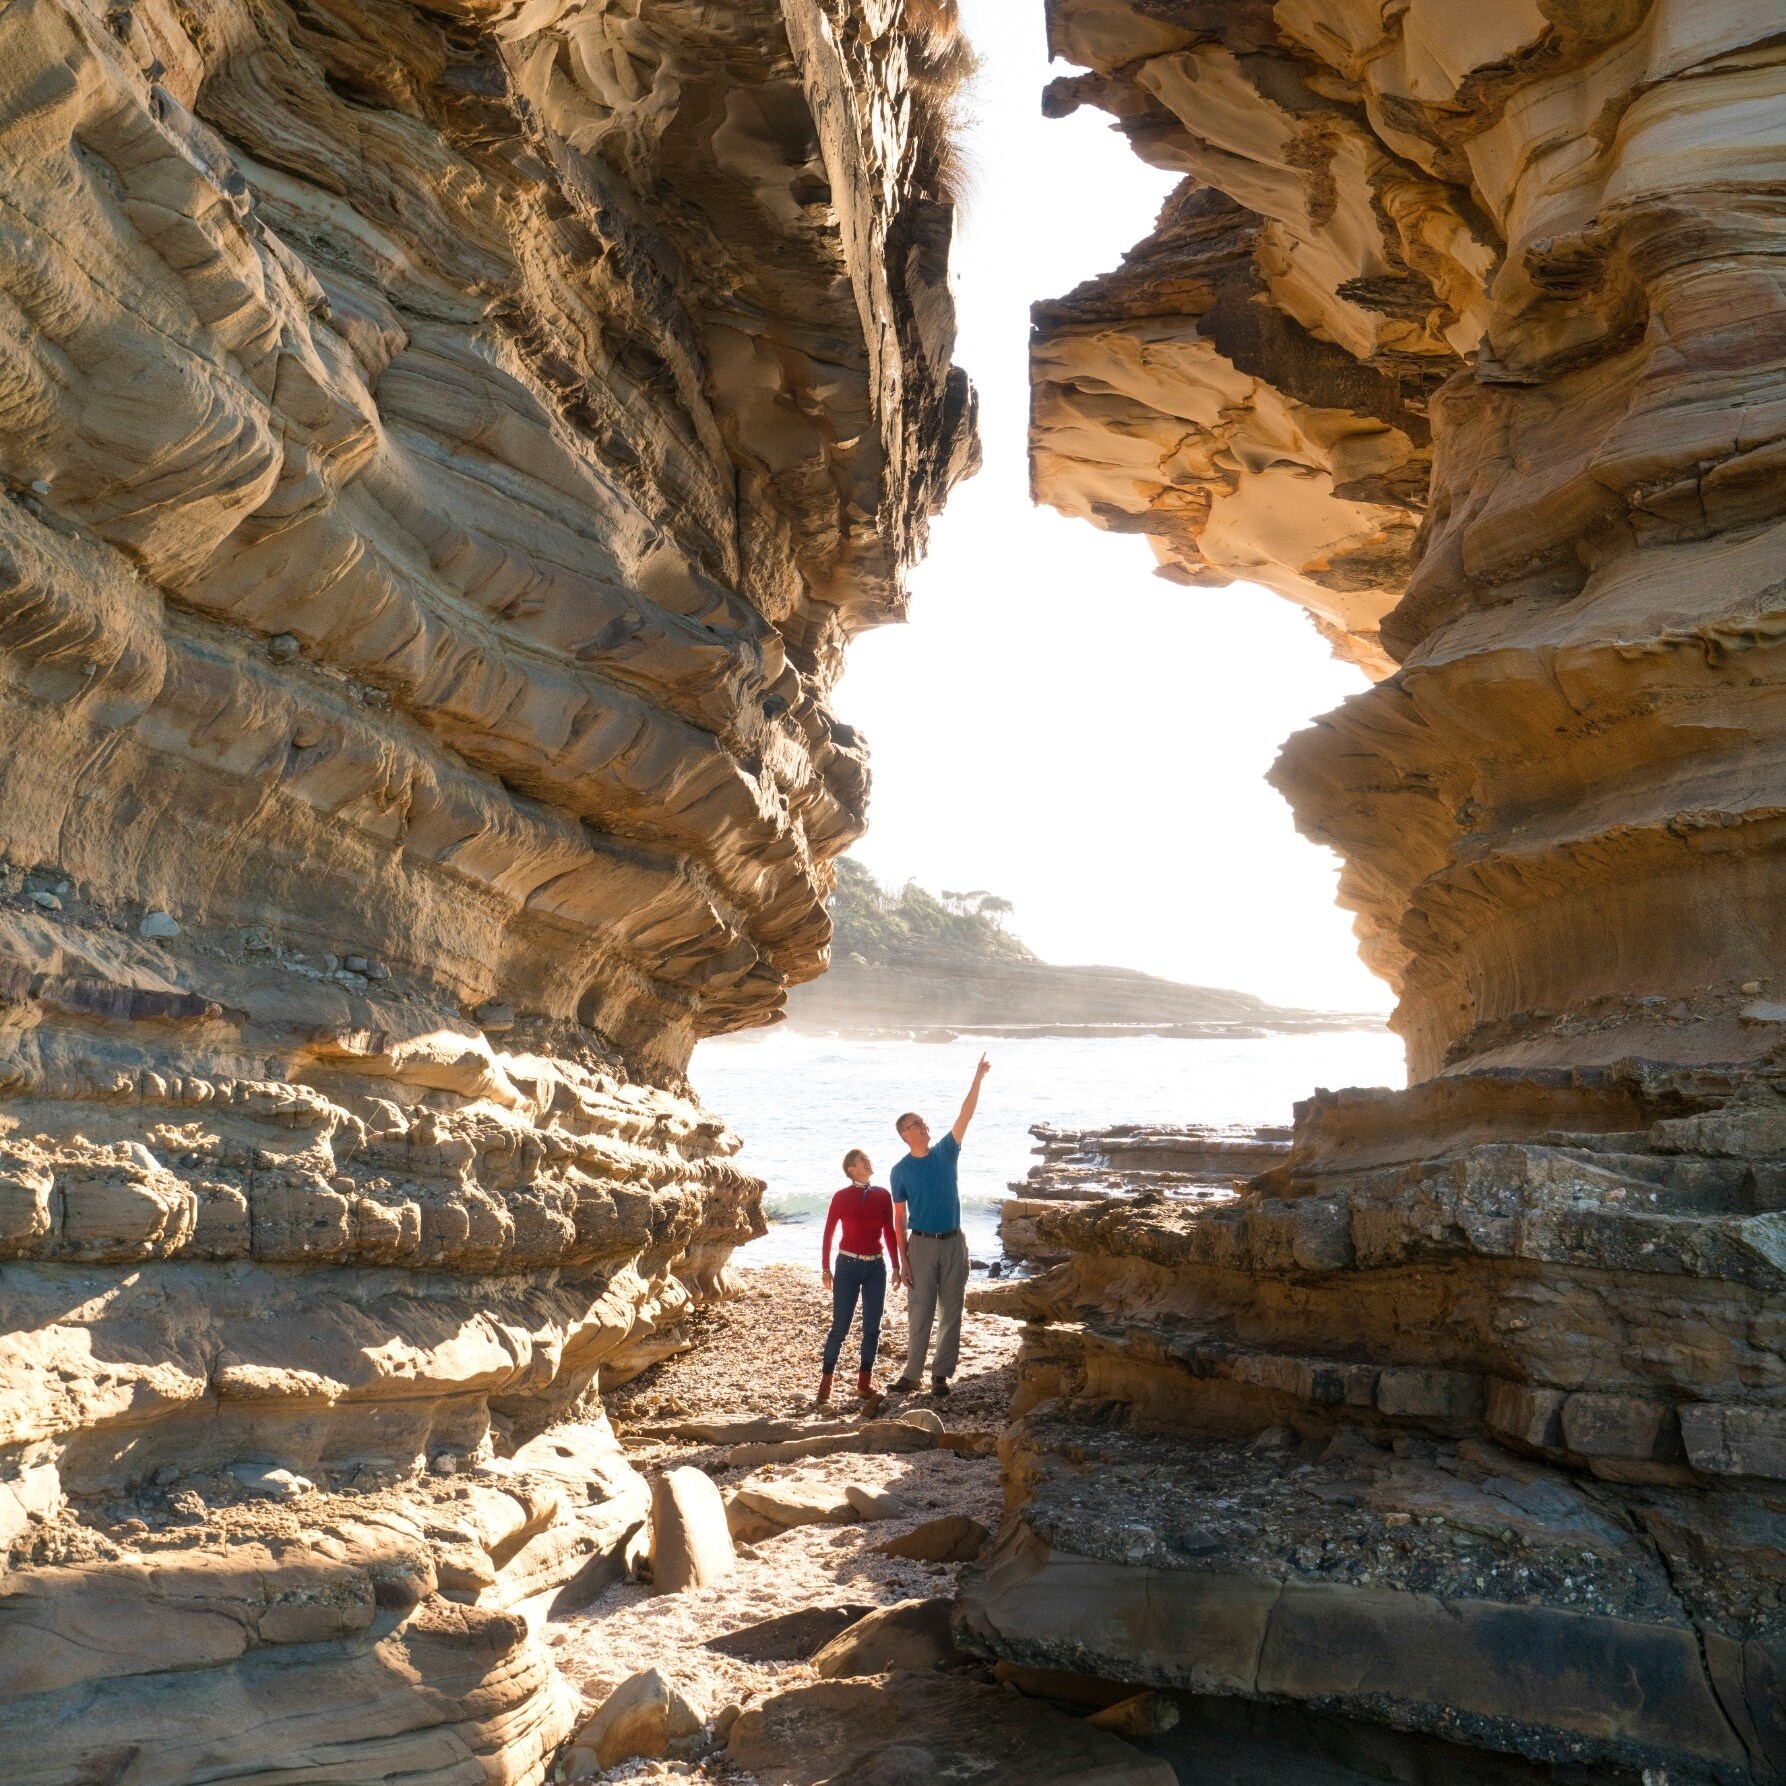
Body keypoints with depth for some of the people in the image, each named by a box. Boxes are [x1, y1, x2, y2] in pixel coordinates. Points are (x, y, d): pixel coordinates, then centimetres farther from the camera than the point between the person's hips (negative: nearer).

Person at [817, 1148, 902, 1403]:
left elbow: (891, 1232, 8)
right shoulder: (841, 1197, -5)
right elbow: (828, 1233, 1)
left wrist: (896, 1266, 8)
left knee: (872, 1327, 5)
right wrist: (826, 1268, 1)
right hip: (848, 1266, -3)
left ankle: (865, 1381, 16)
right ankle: (826, 1379, 11)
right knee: (840, 1327, -2)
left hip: (876, 1267, 3)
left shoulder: (882, 1196, 2)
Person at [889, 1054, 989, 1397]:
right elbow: (901, 1219, 0)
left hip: (953, 1242, 2)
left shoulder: (946, 1153, 3)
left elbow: (966, 1115, -6)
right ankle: (912, 1373, 11)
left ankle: (941, 1374, 14)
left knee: (951, 1311, 5)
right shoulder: (901, 1171, -1)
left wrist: (978, 1078, -16)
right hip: (922, 1243, -2)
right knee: (920, 1312, 1)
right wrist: (903, 1259, -5)